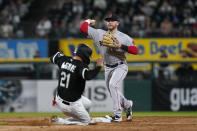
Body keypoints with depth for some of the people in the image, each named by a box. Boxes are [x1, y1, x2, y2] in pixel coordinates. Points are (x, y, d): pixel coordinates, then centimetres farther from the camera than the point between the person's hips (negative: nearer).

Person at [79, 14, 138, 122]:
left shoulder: (124, 37, -6)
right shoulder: (99, 33, 1)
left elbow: (135, 51, -16)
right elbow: (82, 28, 0)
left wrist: (121, 46, -24)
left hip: (120, 67, -5)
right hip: (108, 67, 5)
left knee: (112, 85, -27)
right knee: (113, 92, 13)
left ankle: (117, 115, -25)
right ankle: (127, 104, 43)